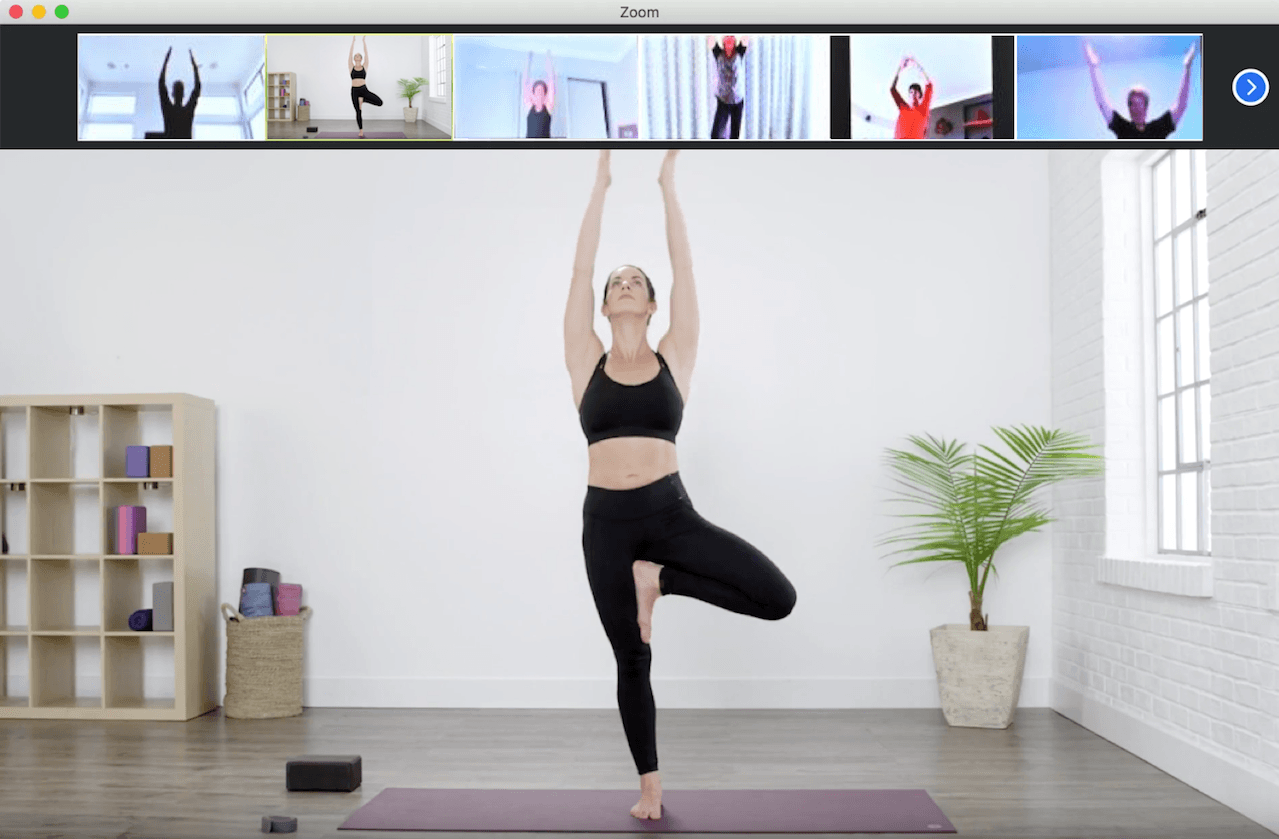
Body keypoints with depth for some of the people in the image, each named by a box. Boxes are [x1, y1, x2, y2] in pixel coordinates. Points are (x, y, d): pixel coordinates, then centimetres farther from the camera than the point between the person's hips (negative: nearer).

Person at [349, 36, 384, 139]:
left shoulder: (365, 66, 8)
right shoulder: (351, 67, 8)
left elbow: (366, 53, 5)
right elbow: (350, 53, 5)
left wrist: (364, 41, 5)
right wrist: (353, 41, 6)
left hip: (364, 89, 0)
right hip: (354, 91, 0)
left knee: (379, 102, -18)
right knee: (358, 112, 2)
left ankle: (362, 99, 5)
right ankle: (361, 131, 12)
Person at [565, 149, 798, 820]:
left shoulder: (674, 358, 5)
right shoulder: (586, 362, 6)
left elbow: (684, 268, 3)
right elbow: (580, 273, 3)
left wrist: (667, 183, 5)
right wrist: (600, 185, 6)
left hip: (670, 512, 0)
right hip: (605, 521, 0)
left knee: (778, 599, -16)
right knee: (631, 662, 8)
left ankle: (660, 579, 5)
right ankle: (649, 786, 26)